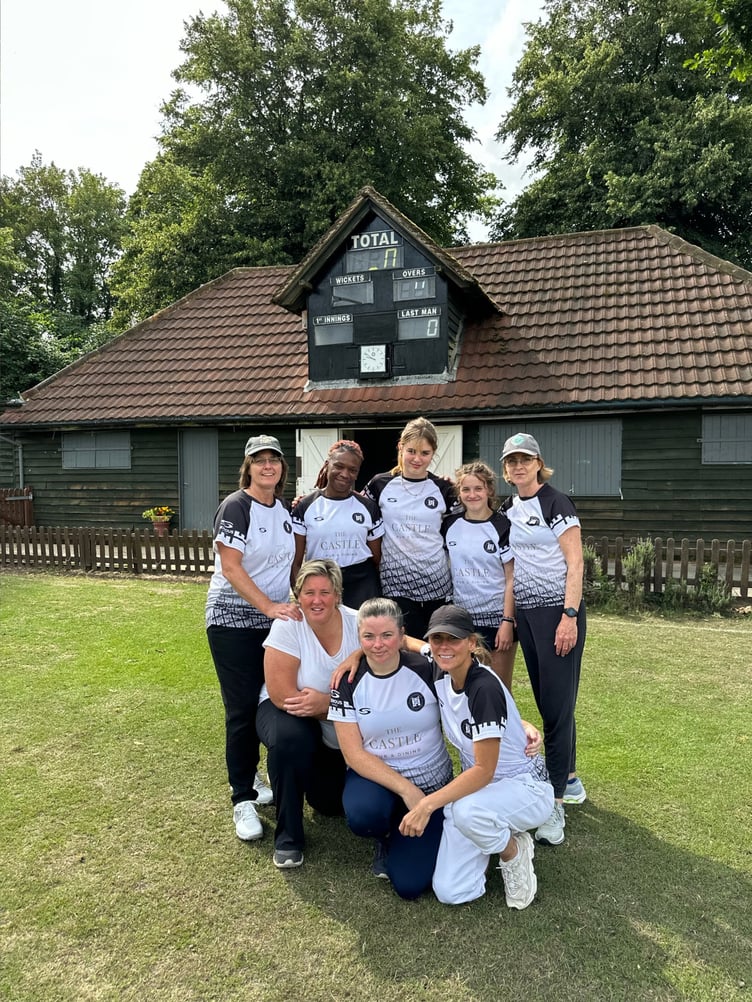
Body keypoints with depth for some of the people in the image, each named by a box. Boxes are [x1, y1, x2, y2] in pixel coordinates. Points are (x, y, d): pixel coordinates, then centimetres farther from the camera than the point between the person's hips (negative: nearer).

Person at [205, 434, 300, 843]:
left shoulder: (284, 509, 8)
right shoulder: (236, 506, -12)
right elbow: (230, 567, -18)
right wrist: (269, 606, -22)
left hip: (274, 620, 6)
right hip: (234, 621, -6)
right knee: (242, 709, -2)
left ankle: (251, 775, 32)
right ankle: (243, 799, 11)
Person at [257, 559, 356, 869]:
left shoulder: (357, 624, -15)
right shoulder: (288, 625, -22)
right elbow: (282, 695, -25)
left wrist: (323, 701, -28)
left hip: (339, 731, 2)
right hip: (287, 712, -2)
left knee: (332, 803, -7)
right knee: (290, 738, -35)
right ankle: (287, 837, -11)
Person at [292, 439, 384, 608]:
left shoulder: (368, 507, 6)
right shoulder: (305, 507, 2)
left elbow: (377, 560, 9)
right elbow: (296, 563, 2)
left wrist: (380, 601, 3)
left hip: (361, 584, 1)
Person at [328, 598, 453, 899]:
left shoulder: (426, 670, -14)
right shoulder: (348, 682, -11)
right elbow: (354, 754, -12)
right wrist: (405, 789, -21)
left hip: (430, 782, -1)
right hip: (374, 775, 1)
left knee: (410, 884, -12)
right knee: (362, 815, -33)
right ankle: (385, 838, 6)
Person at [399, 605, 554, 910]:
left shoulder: (484, 688, -27)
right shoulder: (440, 676, -6)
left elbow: (484, 770, -26)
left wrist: (427, 804, -32)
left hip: (526, 788, -6)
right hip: (477, 787, 6)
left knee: (467, 811, -39)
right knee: (450, 893, -8)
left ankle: (514, 852, -6)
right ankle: (500, 833, 17)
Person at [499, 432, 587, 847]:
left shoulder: (555, 503, -9)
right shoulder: (507, 509, 10)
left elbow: (575, 562, -13)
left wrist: (569, 616, -19)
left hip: (558, 611, -7)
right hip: (525, 612, 7)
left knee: (557, 704, -4)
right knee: (546, 700, 15)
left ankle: (556, 803, 4)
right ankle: (570, 780, 31)